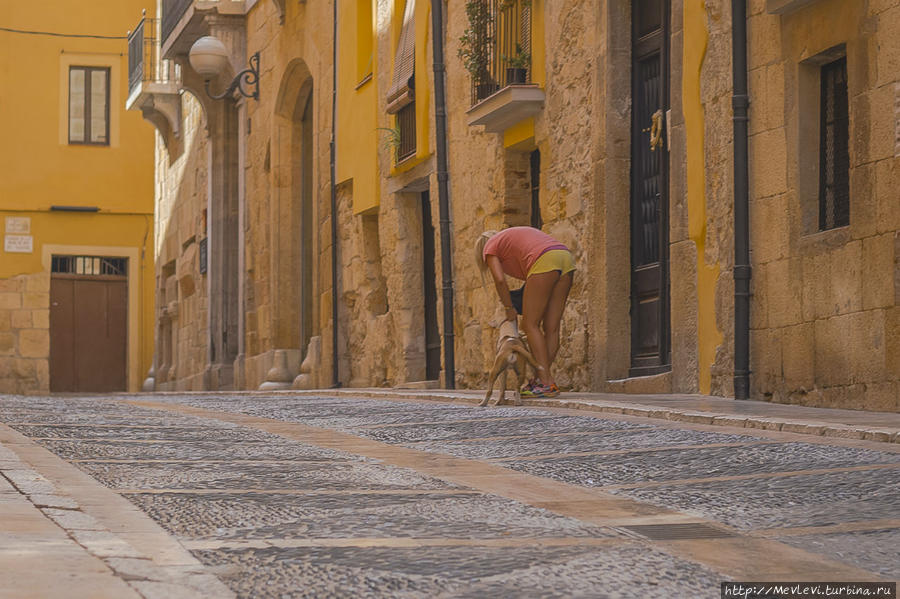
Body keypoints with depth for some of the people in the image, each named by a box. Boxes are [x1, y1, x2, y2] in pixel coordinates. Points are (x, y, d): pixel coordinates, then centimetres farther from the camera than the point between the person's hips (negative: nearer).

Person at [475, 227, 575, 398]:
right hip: (567, 258, 8)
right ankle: (541, 379, 8)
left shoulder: (490, 248, 18)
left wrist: (509, 309, 12)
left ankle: (546, 382, -8)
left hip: (545, 262, -7)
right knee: (551, 328, 8)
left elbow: (499, 279, 0)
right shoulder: (516, 235, 39)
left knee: (530, 325, -1)